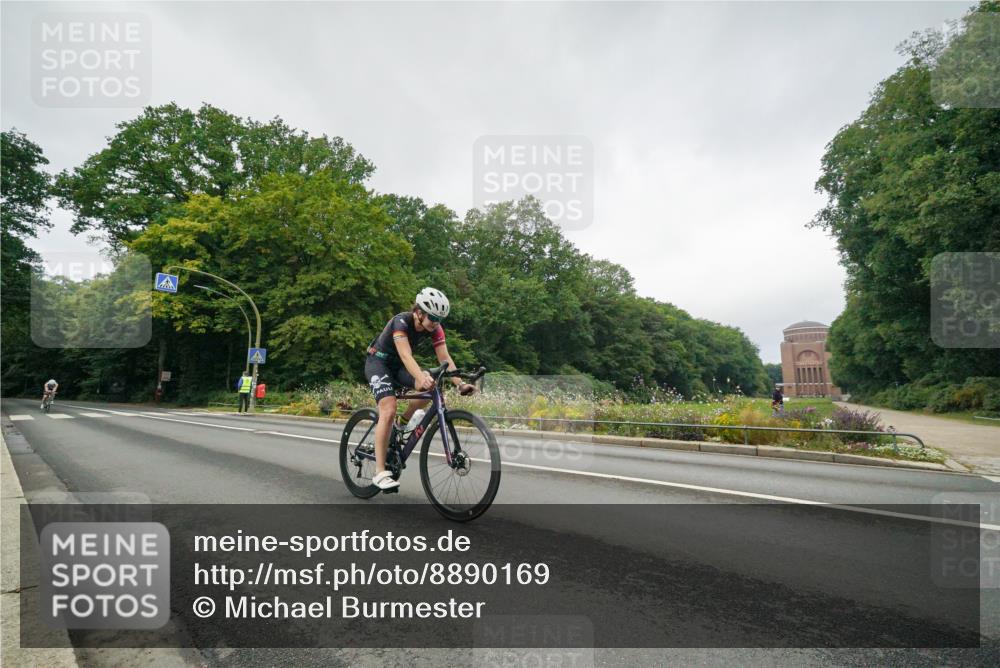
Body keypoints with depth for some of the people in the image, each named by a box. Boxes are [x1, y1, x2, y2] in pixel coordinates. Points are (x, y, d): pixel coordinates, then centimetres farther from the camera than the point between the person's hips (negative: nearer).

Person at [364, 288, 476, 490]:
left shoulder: (435, 328, -14)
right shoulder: (401, 322, -30)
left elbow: (445, 357, -21)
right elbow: (406, 355, -44)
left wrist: (460, 384, -35)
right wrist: (421, 377, -62)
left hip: (398, 365, 5)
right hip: (378, 362, -5)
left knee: (431, 385, -23)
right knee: (389, 411, -24)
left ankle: (403, 423, 2)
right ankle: (380, 472, -19)